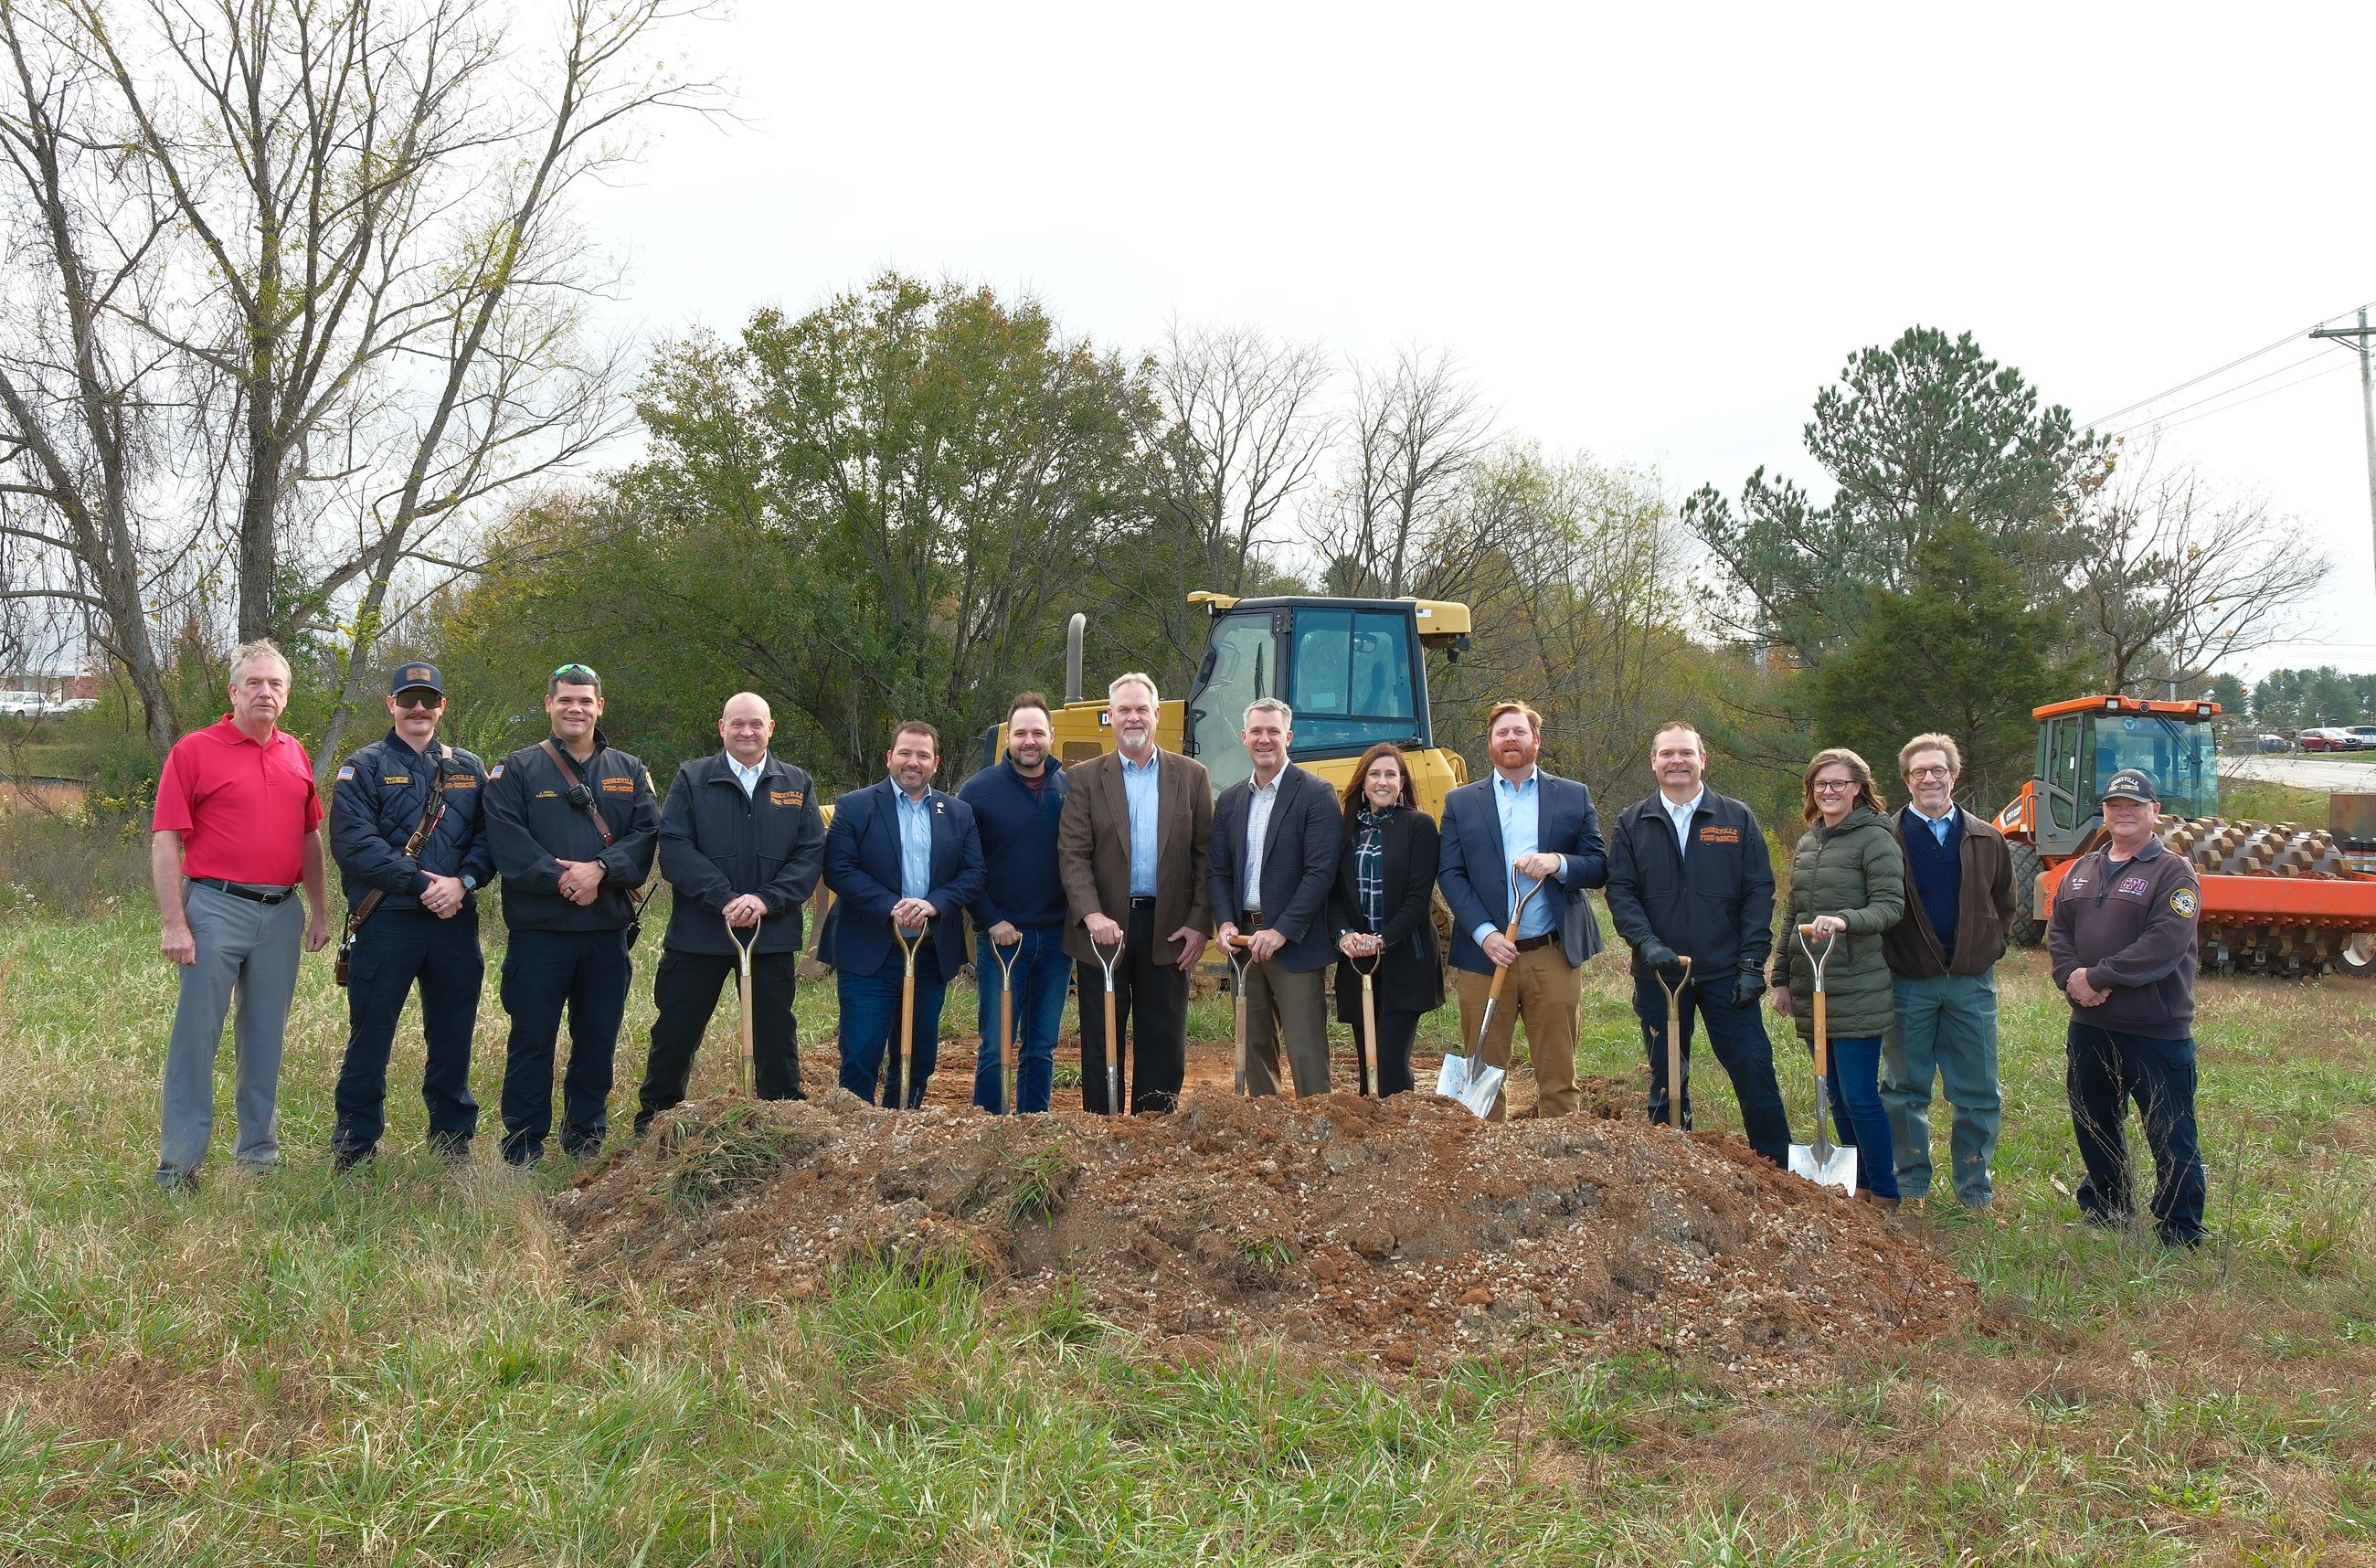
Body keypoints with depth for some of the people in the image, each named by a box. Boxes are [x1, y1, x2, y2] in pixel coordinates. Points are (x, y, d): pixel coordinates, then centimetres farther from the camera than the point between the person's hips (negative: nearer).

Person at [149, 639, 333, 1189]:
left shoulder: (296, 756, 12)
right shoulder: (194, 751, -4)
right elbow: (165, 842, -8)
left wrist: (320, 911, 14)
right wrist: (174, 923, -13)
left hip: (281, 914, 5)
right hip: (217, 908, -5)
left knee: (265, 1039, 13)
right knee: (196, 1037, -2)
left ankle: (259, 1151, 24)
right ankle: (178, 1165, 4)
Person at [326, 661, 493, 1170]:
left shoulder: (469, 769, 14)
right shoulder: (364, 767, 2)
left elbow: (489, 837, 7)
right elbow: (353, 844, -10)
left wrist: (463, 881, -13)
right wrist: (422, 884, -16)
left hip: (455, 922, 4)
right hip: (384, 923, -3)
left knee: (453, 1038, 11)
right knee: (370, 1038, 1)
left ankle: (453, 1140, 23)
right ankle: (354, 1149, 12)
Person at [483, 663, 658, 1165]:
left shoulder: (629, 771, 11)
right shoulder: (516, 770, 3)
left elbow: (646, 834, -1)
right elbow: (507, 841, -10)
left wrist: (599, 870, -17)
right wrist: (561, 879, -19)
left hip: (609, 931, 3)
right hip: (538, 930, -3)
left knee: (599, 1039, 10)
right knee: (531, 1040, 3)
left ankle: (586, 1136, 23)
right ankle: (523, 1149, 12)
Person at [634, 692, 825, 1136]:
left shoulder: (797, 784, 7)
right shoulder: (691, 779, 2)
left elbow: (811, 853, -1)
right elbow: (674, 848, -8)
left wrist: (766, 900, -15)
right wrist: (725, 898, -18)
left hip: (773, 934, 1)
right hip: (698, 931, -1)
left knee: (775, 1037, 9)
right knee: (675, 1034, 7)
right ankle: (651, 1127, 22)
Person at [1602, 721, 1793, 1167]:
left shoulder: (1737, 818, 4)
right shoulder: (1631, 824, 6)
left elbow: (1758, 892, 1)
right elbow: (1620, 892, -1)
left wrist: (1752, 962, -7)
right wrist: (1647, 943, -17)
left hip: (1725, 973, -1)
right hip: (1658, 973, 1)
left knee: (1754, 1071, -2)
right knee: (1666, 1079, 10)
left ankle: (1779, 1170, 10)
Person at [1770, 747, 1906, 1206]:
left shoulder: (1875, 839, -7)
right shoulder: (1806, 844, 15)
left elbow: (1890, 906, -15)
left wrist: (1844, 921, -32)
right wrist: (1781, 978, 17)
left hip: (1857, 991, -7)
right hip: (1811, 989, 7)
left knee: (1860, 1097, -6)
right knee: (1838, 1098, 12)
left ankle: (1885, 1197, 7)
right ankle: (1861, 1187, 23)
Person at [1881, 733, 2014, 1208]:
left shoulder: (1985, 839, 7)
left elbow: (2004, 904, 15)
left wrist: (1986, 950, 5)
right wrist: (1886, 958, -6)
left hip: (1972, 983, 2)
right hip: (1908, 985, -2)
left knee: (1978, 1095, 6)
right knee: (1906, 1091, 6)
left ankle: (1975, 1190, 18)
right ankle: (1911, 1187, 17)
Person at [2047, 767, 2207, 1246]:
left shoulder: (2173, 873, -8)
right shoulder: (2081, 871, 13)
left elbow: (2164, 945, -20)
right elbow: (2058, 931, 8)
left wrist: (2098, 977, -20)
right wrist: (2070, 977, -11)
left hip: (2157, 1031, -7)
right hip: (2089, 1027, 7)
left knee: (2171, 1139, 1)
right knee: (2093, 1128, 19)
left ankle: (2180, 1238, 11)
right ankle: (2103, 1214, 36)